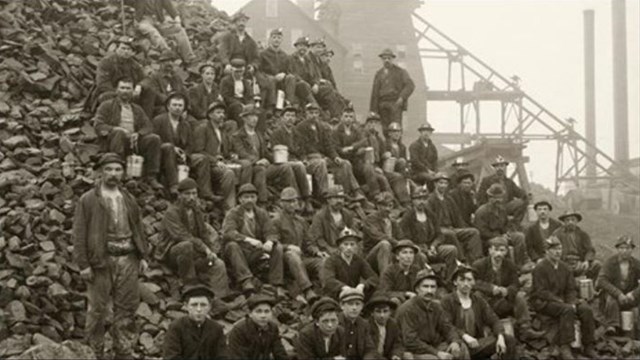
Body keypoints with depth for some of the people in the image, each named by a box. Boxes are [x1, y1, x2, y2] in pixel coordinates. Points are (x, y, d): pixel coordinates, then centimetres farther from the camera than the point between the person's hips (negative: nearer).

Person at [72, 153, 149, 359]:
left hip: (128, 259, 5)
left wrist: (143, 255, 10)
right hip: (101, 260, -4)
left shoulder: (129, 199, 15)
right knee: (97, 310, 0)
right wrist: (83, 264, -11)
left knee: (127, 308, 8)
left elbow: (138, 228, 18)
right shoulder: (88, 200, -2)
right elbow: (79, 234, -5)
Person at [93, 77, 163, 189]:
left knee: (154, 138, -22)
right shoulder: (107, 106, 13)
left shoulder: (137, 109, 25)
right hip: (112, 142, -4)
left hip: (134, 143, 4)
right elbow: (98, 125, 0)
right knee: (119, 133, -37)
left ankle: (151, 177, -21)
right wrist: (116, 129, -18)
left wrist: (138, 134, -10)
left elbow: (148, 127, 13)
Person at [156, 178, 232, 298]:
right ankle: (190, 285, -28)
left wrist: (210, 251, -10)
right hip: (171, 252, -7)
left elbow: (204, 233, 10)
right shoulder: (172, 213, -15)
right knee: (187, 246, -39)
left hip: (194, 253, 7)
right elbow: (182, 236, -25)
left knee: (218, 265, -14)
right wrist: (205, 249, -29)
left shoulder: (197, 212, 11)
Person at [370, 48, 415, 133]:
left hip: (395, 103, -4)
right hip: (383, 103, 4)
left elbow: (410, 85, -2)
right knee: (385, 129, -3)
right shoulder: (379, 74, 18)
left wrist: (402, 97, -16)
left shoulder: (400, 71, 8)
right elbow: (375, 93, 16)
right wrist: (373, 110, 9)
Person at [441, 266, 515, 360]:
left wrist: (500, 337, -14)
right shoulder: (447, 301, -1)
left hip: (477, 343, 5)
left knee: (509, 340, -11)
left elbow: (494, 320, 7)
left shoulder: (479, 300, 15)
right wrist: (464, 336, -29)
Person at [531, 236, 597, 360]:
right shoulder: (540, 268, -7)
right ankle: (564, 348, -30)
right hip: (542, 302, -6)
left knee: (587, 310, -17)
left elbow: (571, 289, 11)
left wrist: (572, 302, -11)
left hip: (562, 300, 6)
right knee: (567, 310, -35)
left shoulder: (564, 268, 13)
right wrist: (561, 302, -22)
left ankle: (588, 347, -10)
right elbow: (541, 292, -14)